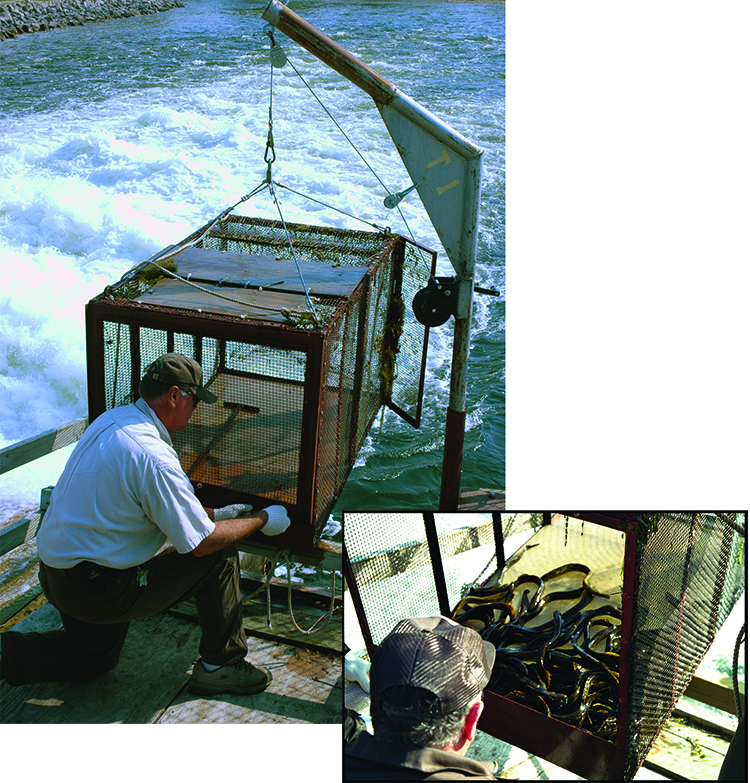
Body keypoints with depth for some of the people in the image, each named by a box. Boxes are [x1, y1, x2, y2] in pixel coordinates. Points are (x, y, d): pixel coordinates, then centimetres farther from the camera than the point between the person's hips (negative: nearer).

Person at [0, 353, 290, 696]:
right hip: (95, 588, -9)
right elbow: (201, 543, -19)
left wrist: (215, 514, 16)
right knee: (220, 557, -4)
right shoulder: (154, 457, -26)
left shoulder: (111, 419, 3)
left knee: (95, 658, 32)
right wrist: (262, 520, -5)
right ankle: (220, 665, 10)